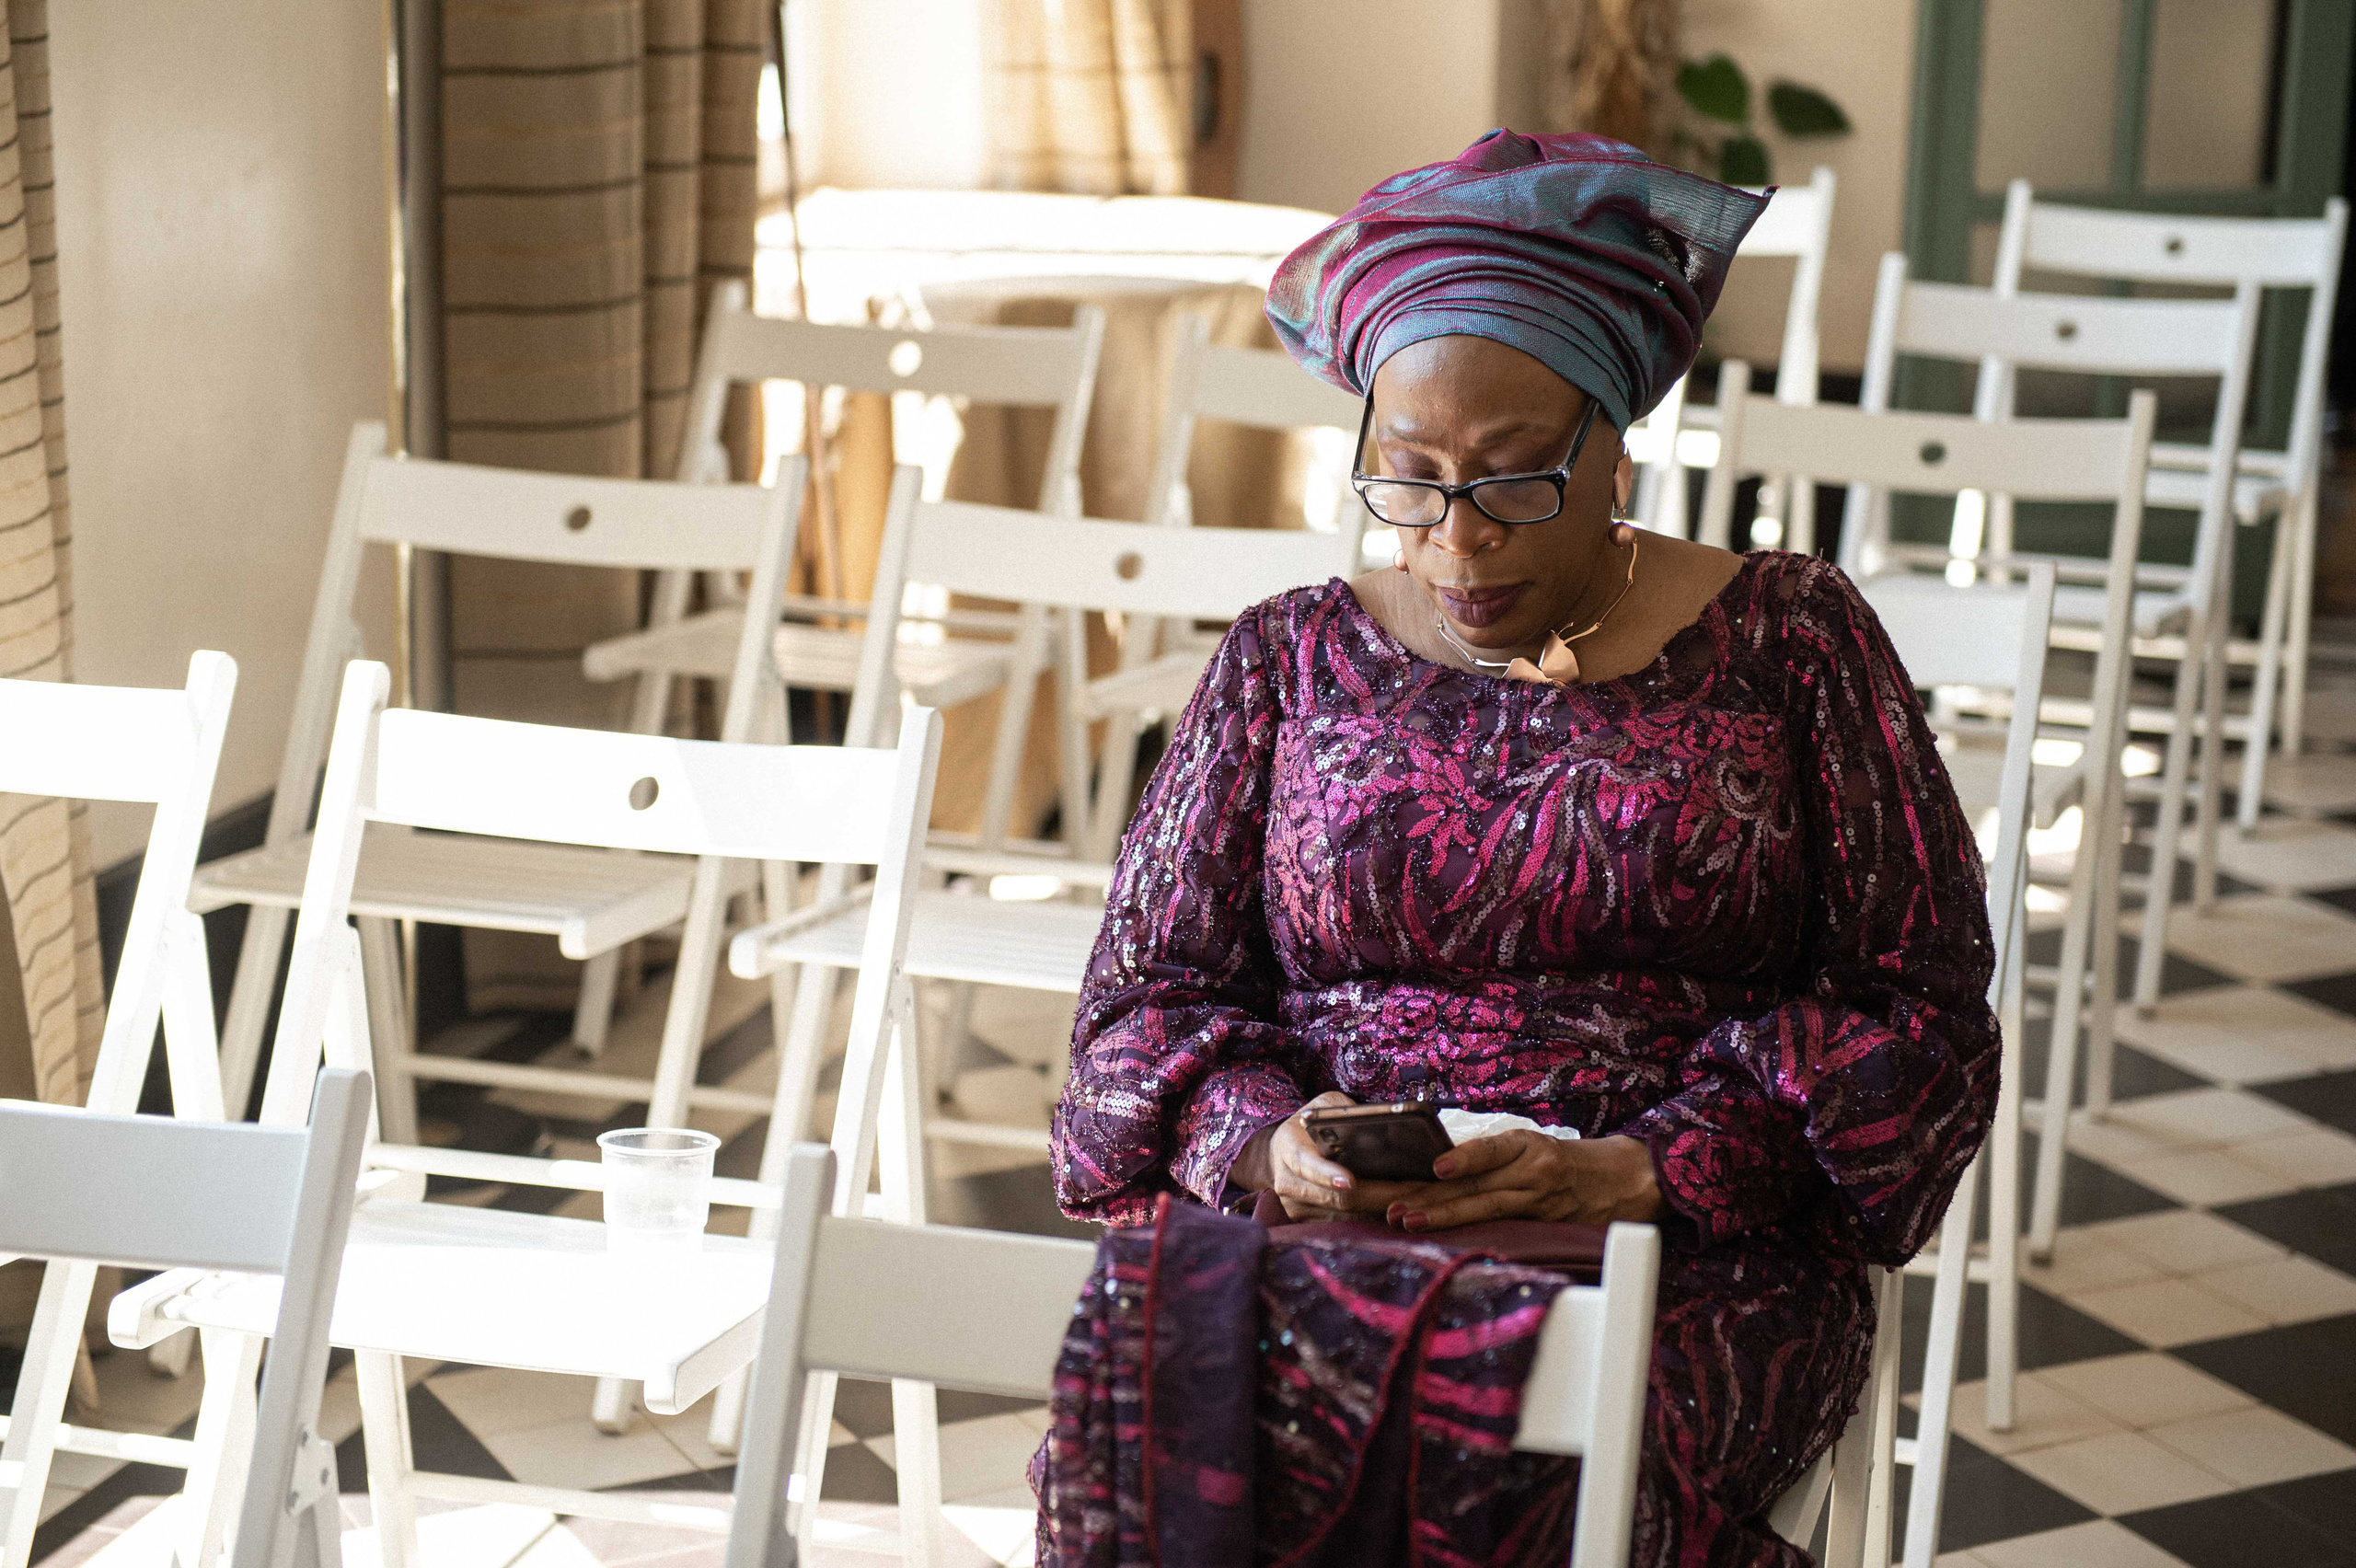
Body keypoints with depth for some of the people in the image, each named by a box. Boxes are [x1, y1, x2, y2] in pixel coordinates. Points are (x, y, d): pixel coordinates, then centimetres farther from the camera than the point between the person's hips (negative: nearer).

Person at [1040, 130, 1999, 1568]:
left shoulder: (1785, 640, 8)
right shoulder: (1290, 662, 14)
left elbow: (1915, 1002, 3)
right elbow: (1149, 991, 13)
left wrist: (1647, 1169, -12)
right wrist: (1270, 1145, -11)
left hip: (1694, 1242, -1)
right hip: (1313, 1231, 2)